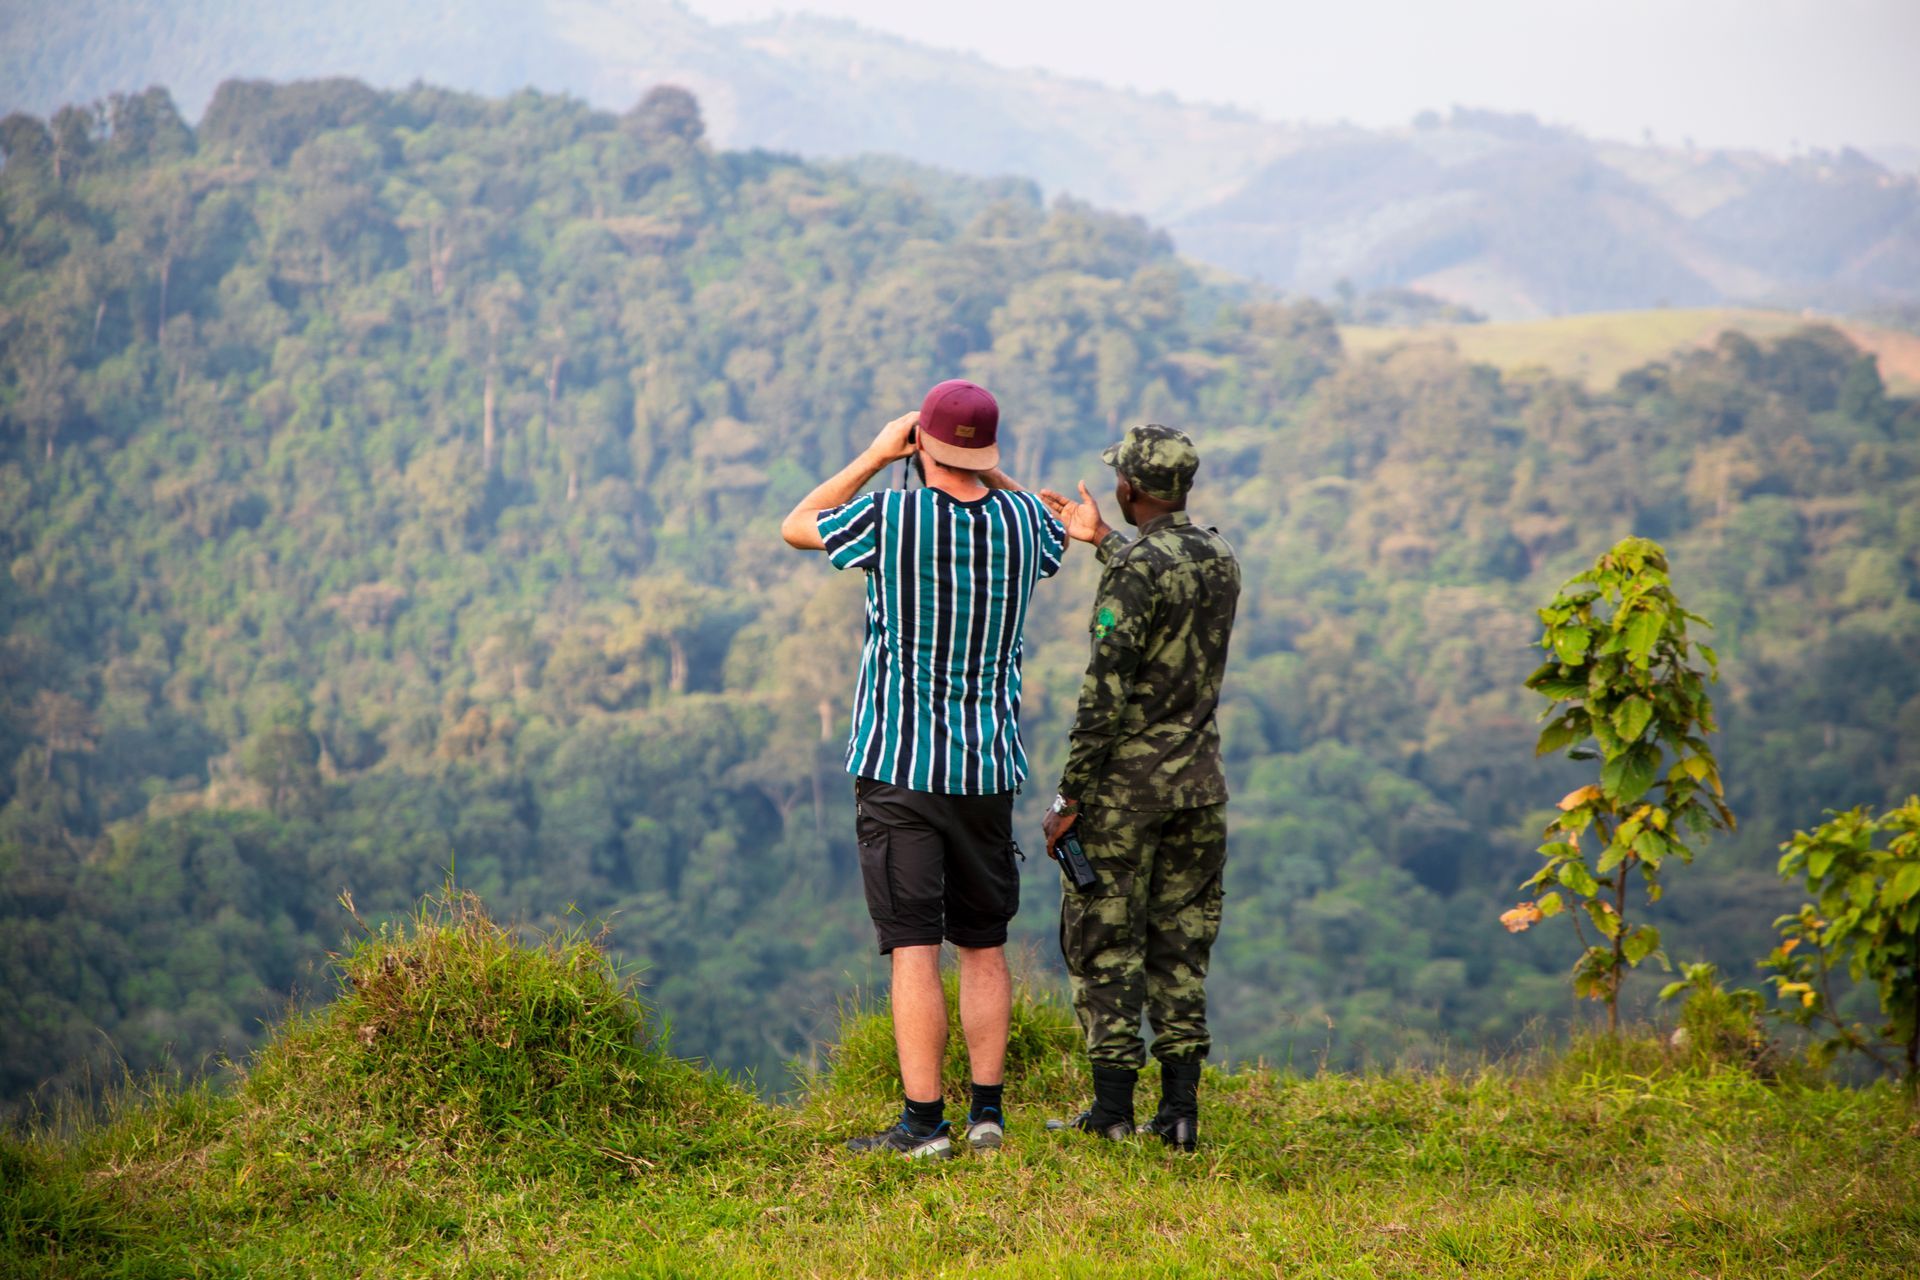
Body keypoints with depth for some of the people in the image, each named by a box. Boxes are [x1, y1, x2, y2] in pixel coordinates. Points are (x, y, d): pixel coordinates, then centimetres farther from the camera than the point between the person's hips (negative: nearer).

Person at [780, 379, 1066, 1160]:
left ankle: (923, 1122, -6)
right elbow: (1054, 547, 27)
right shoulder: (1022, 520, 0)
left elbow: (796, 527, 8)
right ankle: (987, 1111, 15)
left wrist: (874, 457, 11)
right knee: (984, 945, 13)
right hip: (989, 770, 4)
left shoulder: (891, 517, -12)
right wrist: (992, 475, 20)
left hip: (897, 766, -4)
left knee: (914, 948, -4)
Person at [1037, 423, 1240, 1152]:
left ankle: (1113, 1108, 3)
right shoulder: (1221, 560, 7)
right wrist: (1102, 542, 36)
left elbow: (1106, 692, -19)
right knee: (1179, 945, 10)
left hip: (1126, 788, -6)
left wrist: (1069, 796, -14)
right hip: (1199, 784, 7)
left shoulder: (1135, 570, -16)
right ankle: (1180, 1110, 8)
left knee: (1105, 944, 3)